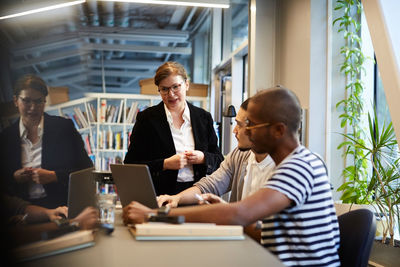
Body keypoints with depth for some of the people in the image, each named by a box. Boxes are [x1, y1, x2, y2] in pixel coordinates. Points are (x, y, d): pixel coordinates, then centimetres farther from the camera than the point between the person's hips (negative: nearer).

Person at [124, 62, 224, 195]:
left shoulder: (204, 117, 11)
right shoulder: (146, 118, 3)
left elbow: (219, 160, 15)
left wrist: (203, 158, -6)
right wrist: (165, 164, -12)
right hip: (162, 195, -2)